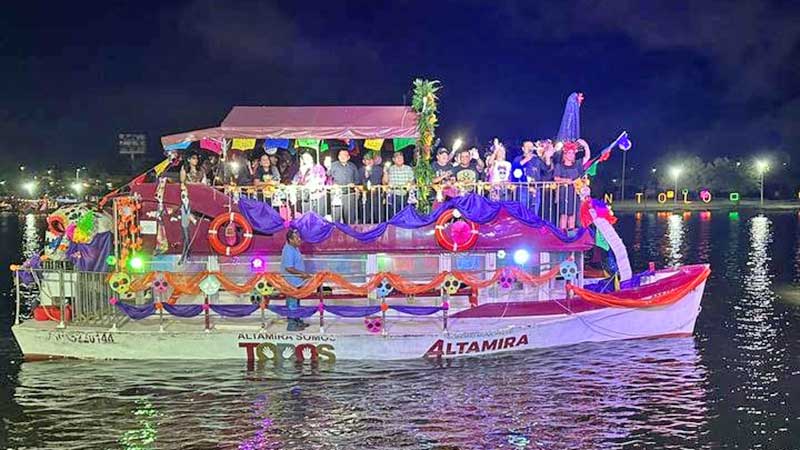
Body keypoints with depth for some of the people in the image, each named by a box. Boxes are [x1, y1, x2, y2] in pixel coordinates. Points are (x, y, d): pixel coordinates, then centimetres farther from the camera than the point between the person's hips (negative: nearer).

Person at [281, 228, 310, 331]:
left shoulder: (295, 248, 9)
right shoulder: (288, 251, -23)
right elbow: (289, 268, -28)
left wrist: (303, 274, 15)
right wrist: (302, 273, -23)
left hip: (296, 282, 11)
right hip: (291, 282, -11)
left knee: (296, 302, 19)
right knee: (292, 303, -3)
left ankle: (297, 321, 30)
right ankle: (291, 324, 4)